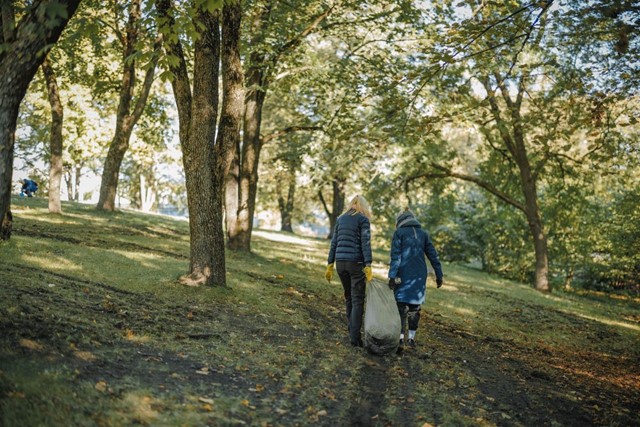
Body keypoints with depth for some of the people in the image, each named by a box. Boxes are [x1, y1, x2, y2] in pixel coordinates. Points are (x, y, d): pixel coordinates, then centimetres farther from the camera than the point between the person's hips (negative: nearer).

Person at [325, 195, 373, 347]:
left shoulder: (340, 219, 13)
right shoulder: (363, 219, -3)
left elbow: (334, 243, 12)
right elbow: (365, 243, -12)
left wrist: (330, 265, 14)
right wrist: (368, 267, -16)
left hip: (340, 262, 5)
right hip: (356, 263, -5)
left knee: (348, 298, 17)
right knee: (357, 300, -1)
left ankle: (352, 332, 21)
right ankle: (355, 337, -4)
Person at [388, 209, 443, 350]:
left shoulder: (399, 233, 0)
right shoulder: (423, 234, 11)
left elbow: (395, 256, -8)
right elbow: (433, 255, 9)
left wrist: (392, 276, -11)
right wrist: (439, 275, 12)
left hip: (403, 275, -3)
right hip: (419, 275, 3)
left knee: (401, 306, -2)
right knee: (415, 306, 11)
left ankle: (400, 339, -9)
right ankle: (411, 337, 15)